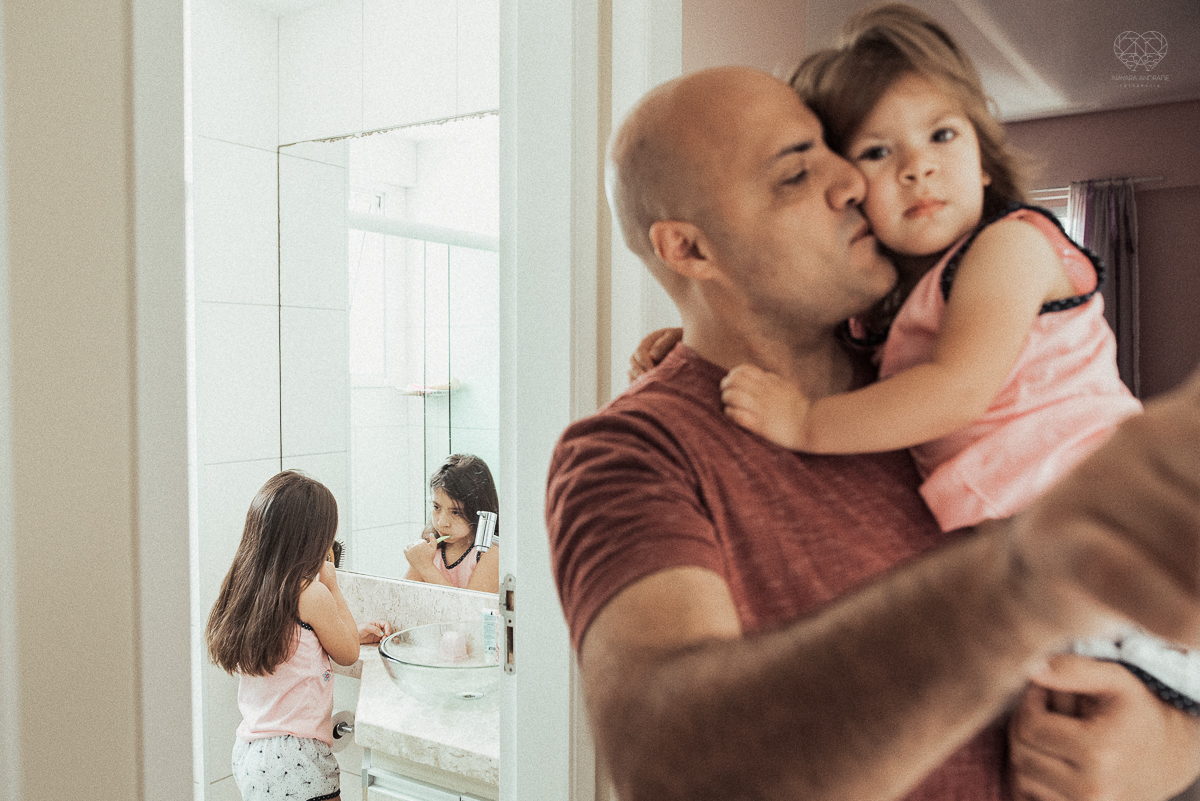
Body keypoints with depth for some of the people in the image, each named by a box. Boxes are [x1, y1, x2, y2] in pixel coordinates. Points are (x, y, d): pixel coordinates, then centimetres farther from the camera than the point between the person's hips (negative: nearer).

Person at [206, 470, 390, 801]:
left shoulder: (242, 586, 3)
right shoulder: (312, 594, -19)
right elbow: (347, 655, -2)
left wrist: (355, 634, 21)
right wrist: (333, 588, 2)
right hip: (294, 757, -7)